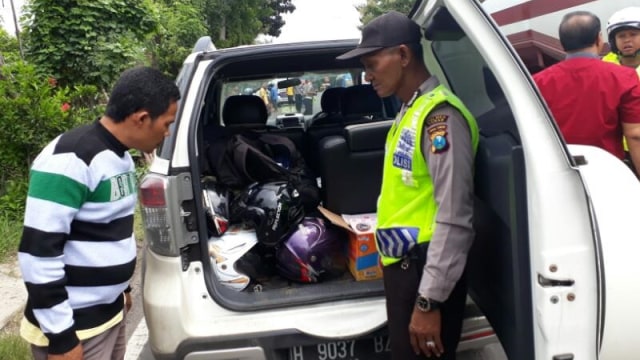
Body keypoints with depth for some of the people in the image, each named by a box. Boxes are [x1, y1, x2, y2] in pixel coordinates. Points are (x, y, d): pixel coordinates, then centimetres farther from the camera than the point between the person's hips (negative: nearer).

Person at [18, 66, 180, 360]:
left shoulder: (121, 157, 7)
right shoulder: (70, 160, -22)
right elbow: (38, 253, -23)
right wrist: (60, 336, -19)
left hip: (111, 313, 9)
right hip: (73, 326, -8)